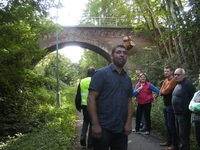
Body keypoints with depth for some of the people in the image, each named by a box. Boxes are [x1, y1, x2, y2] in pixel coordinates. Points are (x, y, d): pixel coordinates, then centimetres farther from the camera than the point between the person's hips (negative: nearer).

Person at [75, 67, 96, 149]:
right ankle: (90, 143, 12)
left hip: (84, 105, 3)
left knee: (86, 121, 23)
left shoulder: (82, 82, 5)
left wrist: (78, 106, 16)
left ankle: (83, 137, 6)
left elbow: (78, 96, 7)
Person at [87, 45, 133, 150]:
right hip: (103, 128, -5)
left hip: (121, 129, 5)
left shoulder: (127, 79, 12)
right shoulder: (101, 73, -6)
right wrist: (95, 124, -17)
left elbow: (129, 101, 13)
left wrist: (128, 123, 1)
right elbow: (91, 98, -11)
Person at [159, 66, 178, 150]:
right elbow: (161, 92, 8)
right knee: (167, 124, 15)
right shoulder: (165, 81, 13)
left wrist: (163, 91, -1)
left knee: (171, 125, -4)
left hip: (171, 106, -9)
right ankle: (169, 141, 25)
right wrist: (164, 91, -13)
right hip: (165, 105, 9)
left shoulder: (173, 80, -15)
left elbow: (166, 91, -22)